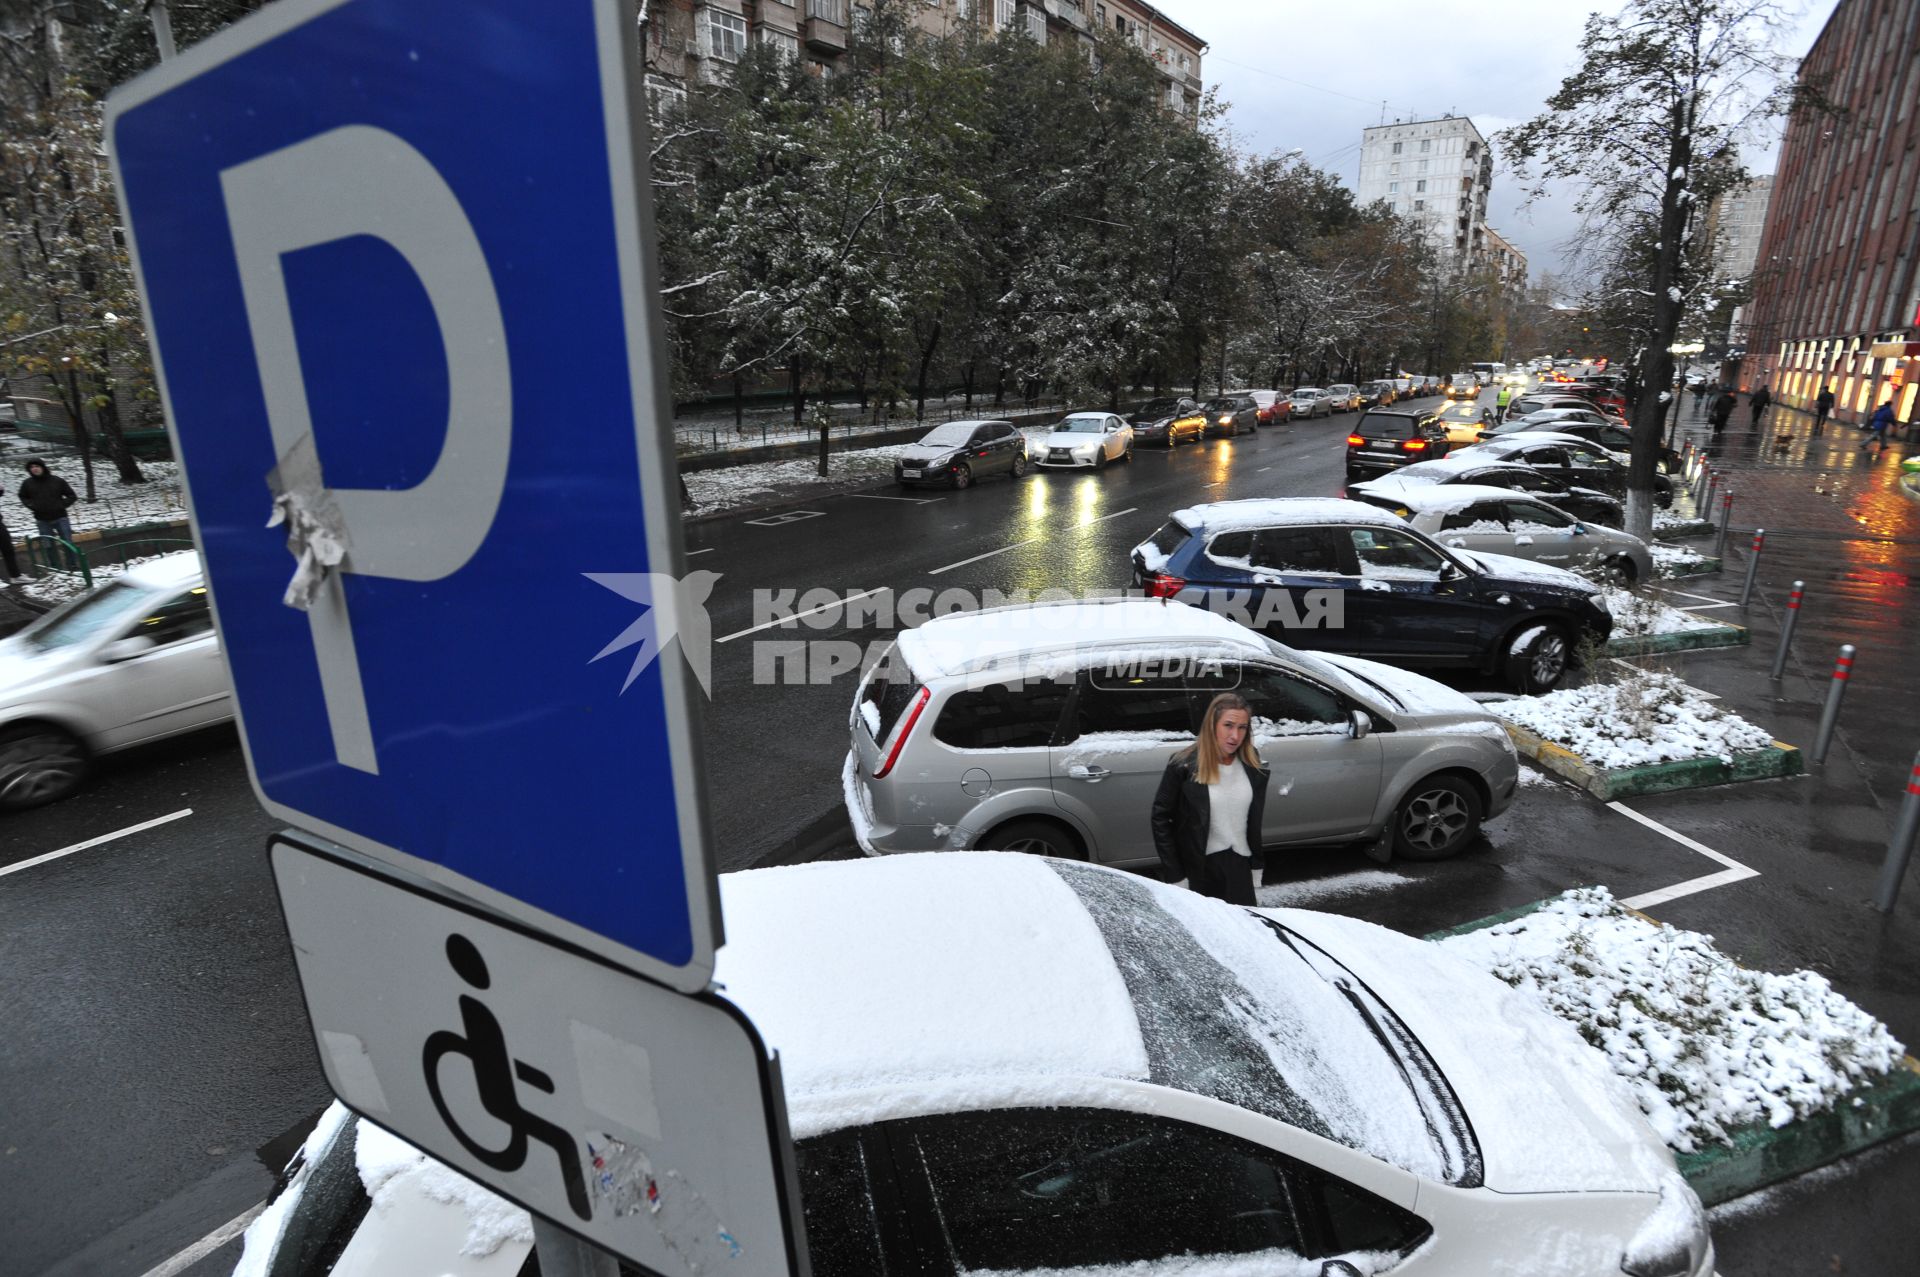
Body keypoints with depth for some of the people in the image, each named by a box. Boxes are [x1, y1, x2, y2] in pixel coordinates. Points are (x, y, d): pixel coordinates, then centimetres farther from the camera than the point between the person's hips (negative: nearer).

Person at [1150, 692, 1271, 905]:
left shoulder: (1253, 765, 1)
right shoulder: (1184, 766, -14)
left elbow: (1256, 819, 11)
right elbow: (1161, 818, -10)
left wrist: (1257, 865, 12)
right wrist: (1176, 875, -11)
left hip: (1240, 866, 4)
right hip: (1200, 869, -4)